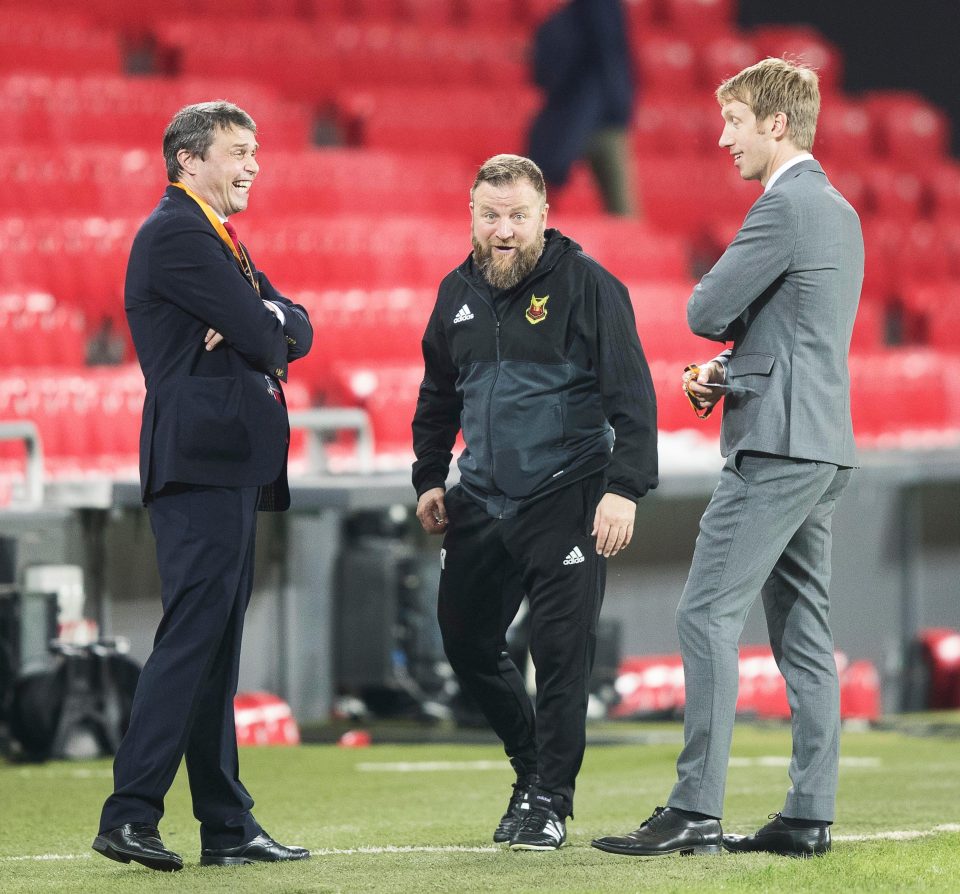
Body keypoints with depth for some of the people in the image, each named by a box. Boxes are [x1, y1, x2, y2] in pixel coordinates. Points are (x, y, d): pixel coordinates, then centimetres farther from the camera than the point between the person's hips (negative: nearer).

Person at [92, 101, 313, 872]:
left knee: (215, 647, 10)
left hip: (230, 468, 10)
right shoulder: (177, 235, -9)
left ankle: (227, 827, 13)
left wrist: (264, 320, -6)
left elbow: (294, 331, 14)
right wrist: (265, 328, 6)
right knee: (193, 637, -14)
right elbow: (263, 340, -16)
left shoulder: (220, 243, 24)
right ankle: (129, 814, -17)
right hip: (202, 460, -10)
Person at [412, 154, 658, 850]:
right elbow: (438, 396, 24)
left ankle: (551, 800, 1)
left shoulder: (586, 286, -8)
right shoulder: (458, 294, 10)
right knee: (467, 643, 10)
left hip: (567, 499, -6)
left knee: (562, 650, -9)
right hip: (481, 502, 6)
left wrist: (625, 487, -20)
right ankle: (533, 767, 29)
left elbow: (633, 395, -12)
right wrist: (429, 479, 17)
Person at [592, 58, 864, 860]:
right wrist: (728, 372, 10)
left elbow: (707, 312, -14)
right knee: (803, 628, 8)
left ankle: (694, 811, -14)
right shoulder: (838, 211, 18)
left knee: (710, 615, -10)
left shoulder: (785, 206, -13)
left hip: (779, 446, -10)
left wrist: (717, 318, 9)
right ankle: (809, 817, 7)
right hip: (822, 445, 10)